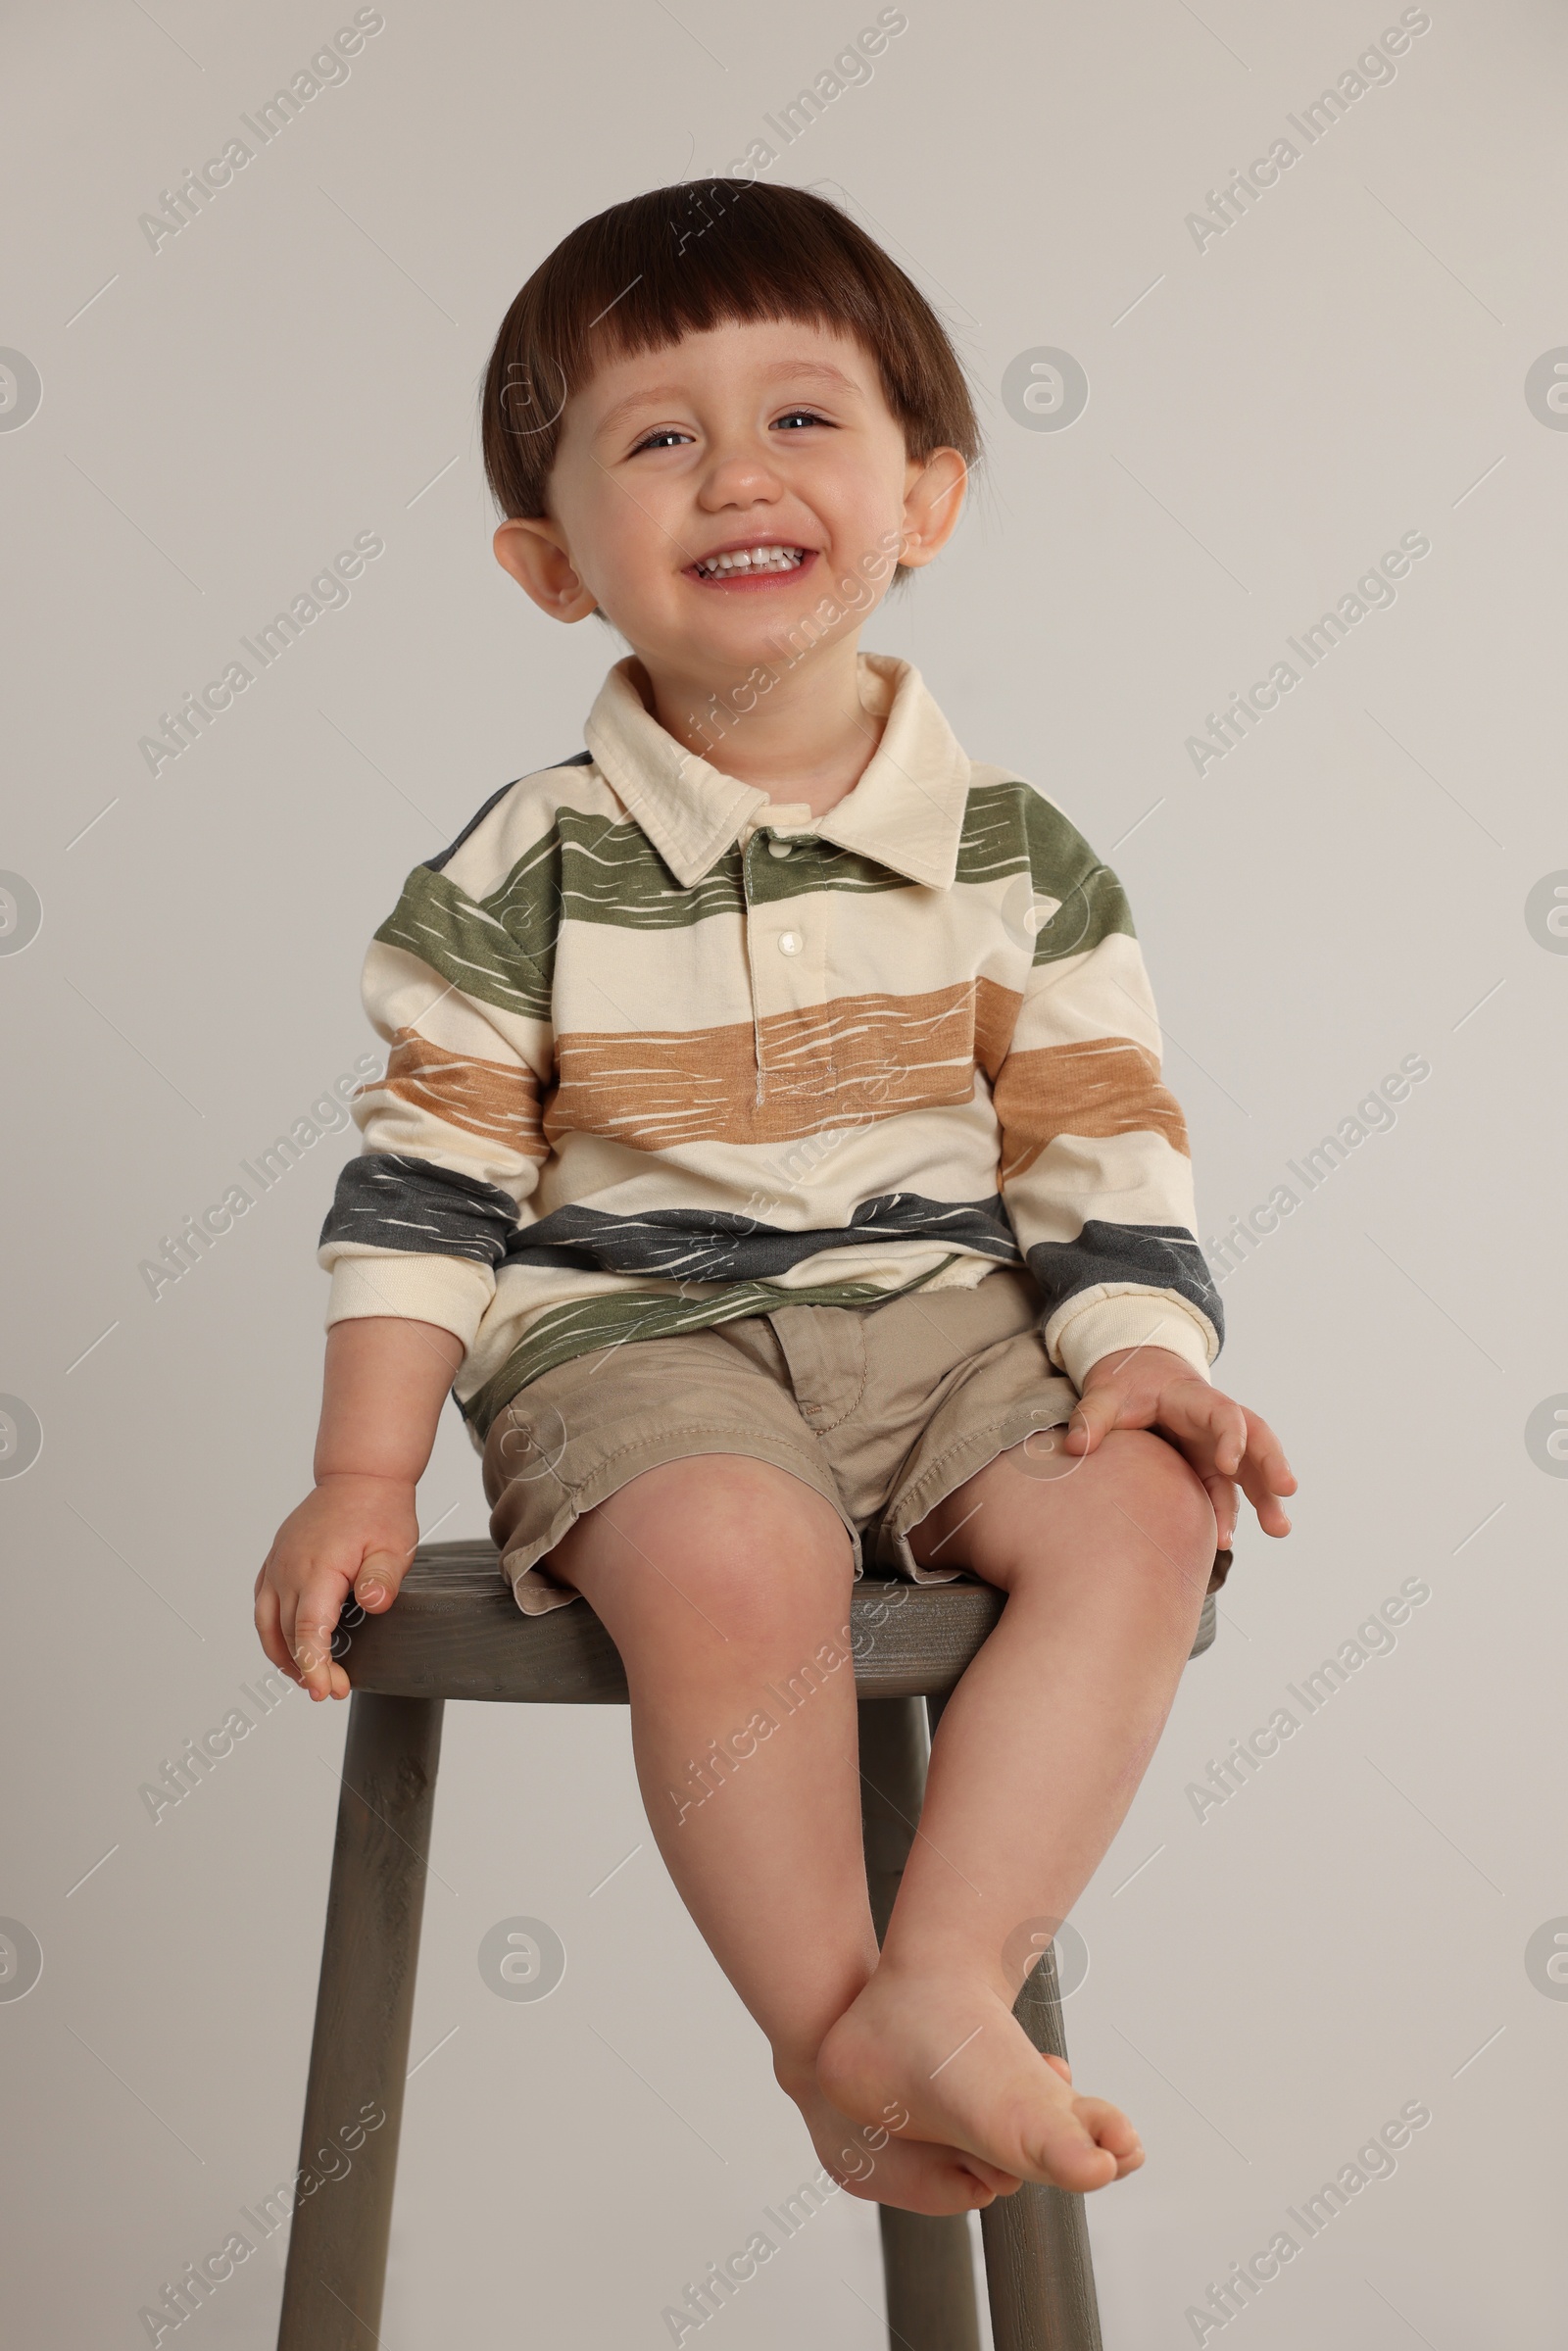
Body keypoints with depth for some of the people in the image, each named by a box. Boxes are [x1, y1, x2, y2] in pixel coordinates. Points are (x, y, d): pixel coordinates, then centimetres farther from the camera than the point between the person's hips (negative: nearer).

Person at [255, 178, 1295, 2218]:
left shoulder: (1014, 853, 3)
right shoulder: (528, 868, -4)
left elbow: (1102, 1136, 7)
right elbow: (428, 1170, -2)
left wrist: (1143, 1350, -9)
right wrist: (362, 1475, -5)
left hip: (937, 1315, 3)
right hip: (628, 1333, -3)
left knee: (1144, 1519, -23)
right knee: (737, 1565, -32)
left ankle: (940, 1986, -19)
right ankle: (834, 2034, -12)